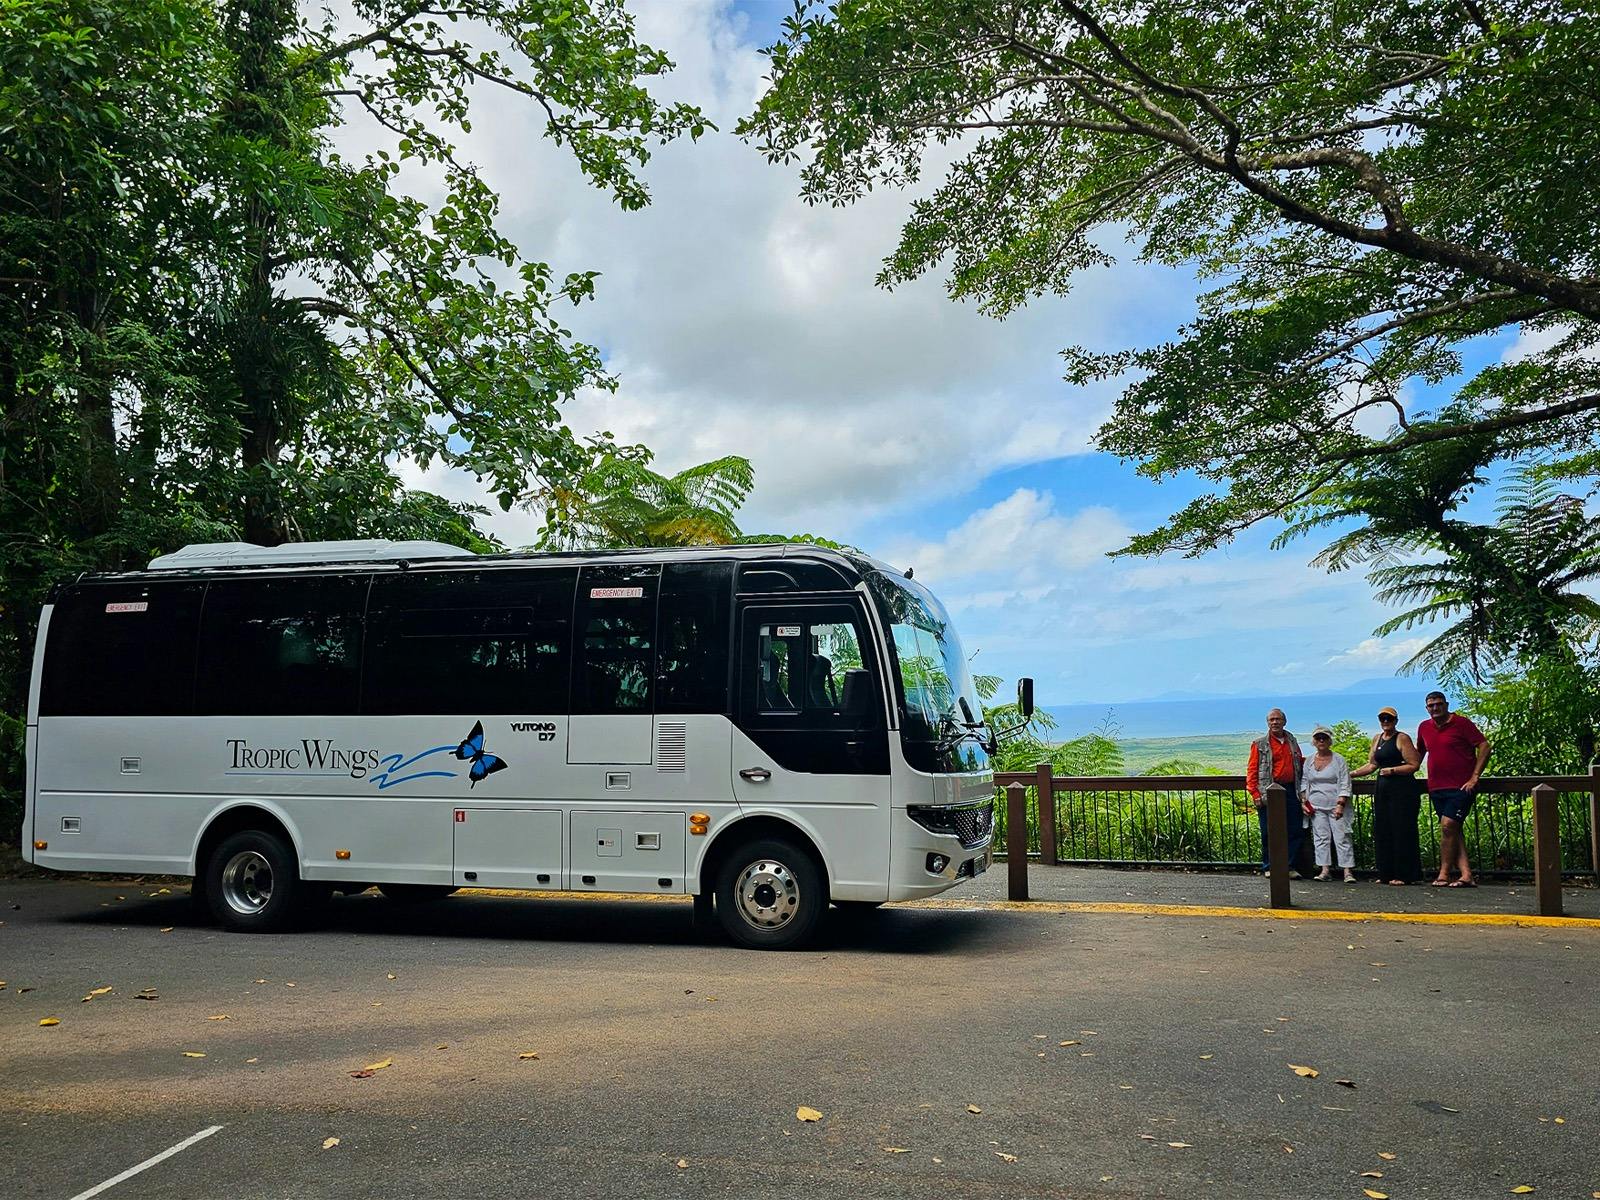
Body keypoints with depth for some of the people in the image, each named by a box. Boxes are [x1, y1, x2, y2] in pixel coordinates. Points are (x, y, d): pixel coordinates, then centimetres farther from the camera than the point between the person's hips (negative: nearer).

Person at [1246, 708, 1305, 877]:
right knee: (1269, 832, 1)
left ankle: (1288, 866, 12)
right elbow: (1252, 770, -1)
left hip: (1291, 791, 4)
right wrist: (1255, 794, -10)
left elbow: (1301, 762, 29)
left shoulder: (1292, 741, 15)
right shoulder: (1259, 744, 3)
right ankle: (1269, 867, 11)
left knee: (1295, 830, 3)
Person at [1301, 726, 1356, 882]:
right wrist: (1304, 801, 5)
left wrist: (1340, 805, -13)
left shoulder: (1339, 759, 0)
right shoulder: (1309, 761, 11)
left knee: (1342, 837, -5)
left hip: (1336, 805, -3)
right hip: (1316, 807, 3)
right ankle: (1325, 870, 1)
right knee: (1321, 837, -1)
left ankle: (1348, 871, -4)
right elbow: (1304, 783, 16)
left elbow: (1345, 785, -4)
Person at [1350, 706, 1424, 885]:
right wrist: (1350, 774, 14)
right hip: (1382, 790, 7)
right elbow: (1372, 765, 20)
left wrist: (1392, 770, -17)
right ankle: (1387, 874, 11)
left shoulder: (1402, 738, -4)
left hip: (1402, 790, -7)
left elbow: (1413, 765, -9)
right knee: (1382, 832, 5)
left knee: (1401, 831, -7)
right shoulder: (1377, 739, 16)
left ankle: (1404, 875, -2)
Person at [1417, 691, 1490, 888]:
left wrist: (1474, 777, -12)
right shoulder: (1424, 727, 13)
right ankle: (1466, 875, 2)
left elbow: (1484, 747, -8)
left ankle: (1444, 874, -9)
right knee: (1453, 831, 3)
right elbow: (1419, 753, 28)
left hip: (1461, 787, -7)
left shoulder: (1461, 723, -5)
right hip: (1436, 788, 7)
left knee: (1448, 826, -15)